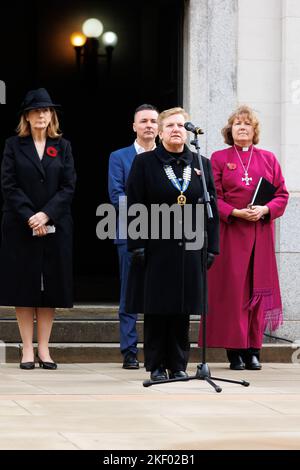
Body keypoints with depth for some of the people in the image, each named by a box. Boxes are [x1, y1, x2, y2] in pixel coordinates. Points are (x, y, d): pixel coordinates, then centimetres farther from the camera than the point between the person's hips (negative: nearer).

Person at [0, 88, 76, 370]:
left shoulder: (62, 147, 8)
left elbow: (69, 186, 1)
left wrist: (47, 214, -12)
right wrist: (29, 218, -14)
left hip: (55, 227, 2)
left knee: (51, 287, 2)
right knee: (23, 286, -1)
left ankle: (44, 348, 7)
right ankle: (27, 349, 4)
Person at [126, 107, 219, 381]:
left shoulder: (202, 165, 10)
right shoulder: (144, 163, 2)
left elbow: (212, 208, 9)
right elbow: (134, 207, -2)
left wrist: (212, 246, 3)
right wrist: (136, 245, -9)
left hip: (189, 248, 3)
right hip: (156, 248, -2)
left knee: (183, 309, 5)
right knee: (156, 309, 1)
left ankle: (178, 365, 13)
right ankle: (156, 366, 8)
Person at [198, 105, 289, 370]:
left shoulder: (268, 159, 12)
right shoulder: (219, 159, 6)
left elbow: (282, 195, 8)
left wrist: (265, 209, -10)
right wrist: (235, 212, -15)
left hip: (261, 232, 2)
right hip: (230, 232, -2)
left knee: (258, 287, 2)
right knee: (233, 289, -5)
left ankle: (253, 350, 5)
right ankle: (235, 351, -2)